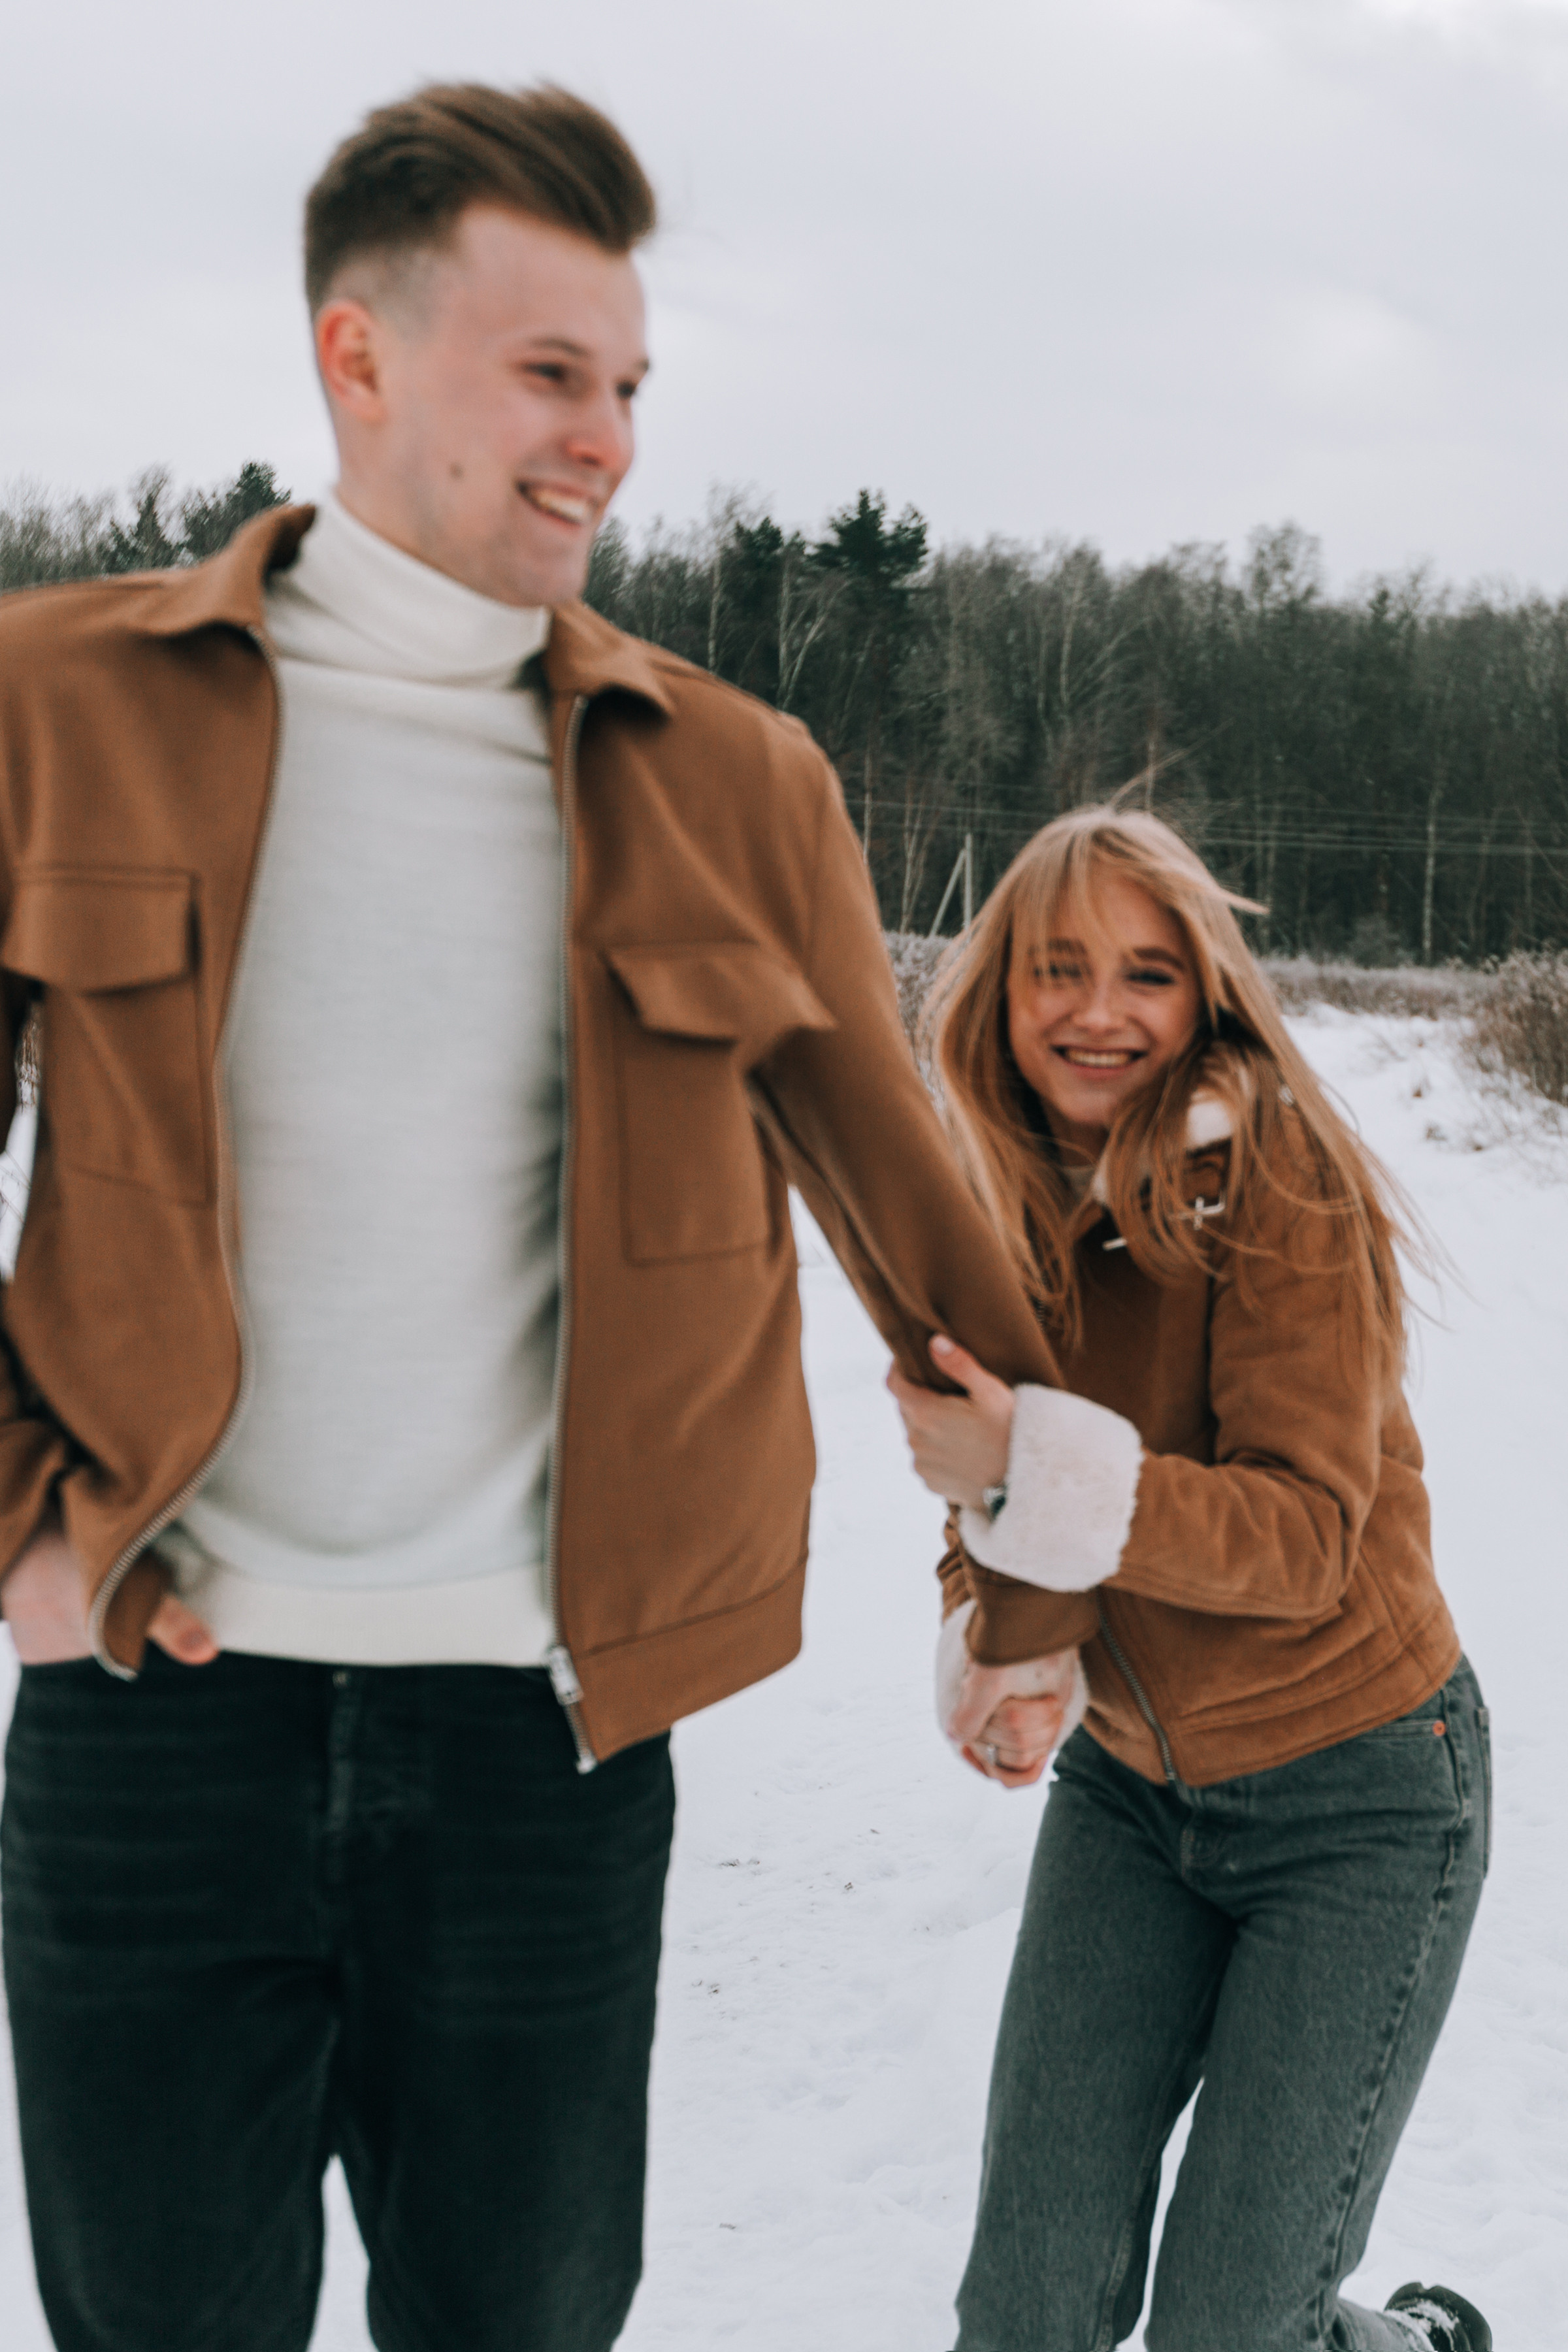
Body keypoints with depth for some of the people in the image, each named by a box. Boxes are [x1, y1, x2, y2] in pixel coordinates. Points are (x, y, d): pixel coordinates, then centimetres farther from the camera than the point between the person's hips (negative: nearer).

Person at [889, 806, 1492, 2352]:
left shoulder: (1278, 1181, -20)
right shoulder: (998, 1208, -1)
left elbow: (1310, 1536, -24)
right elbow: (993, 1490, 6)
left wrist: (1038, 1472, -37)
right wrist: (1006, 1651, -14)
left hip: (1358, 1794, -5)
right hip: (1128, 1788, 5)